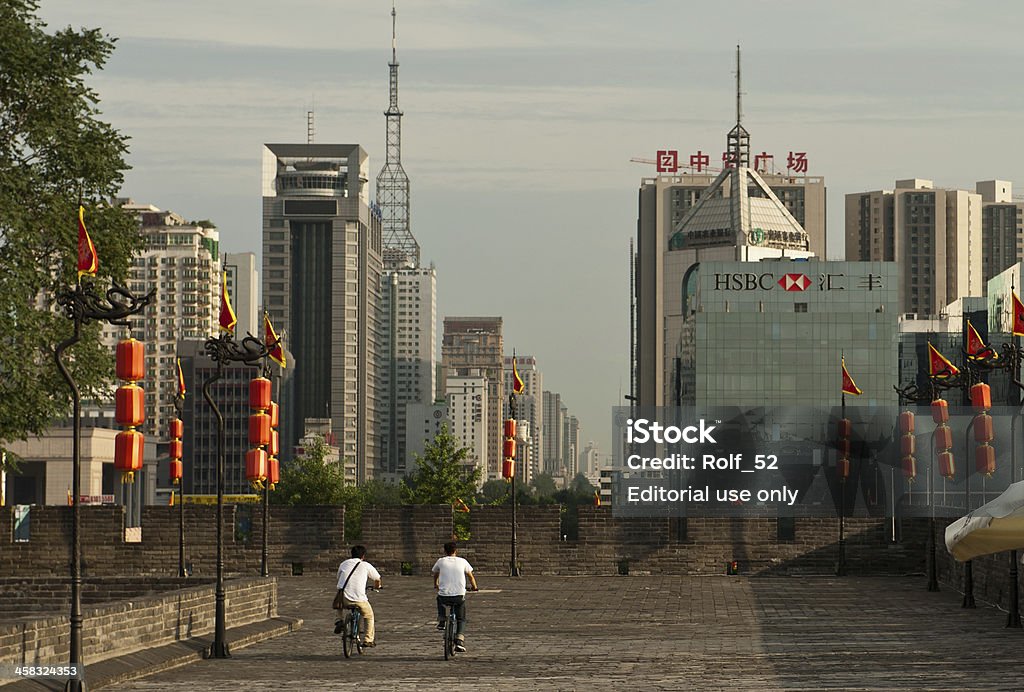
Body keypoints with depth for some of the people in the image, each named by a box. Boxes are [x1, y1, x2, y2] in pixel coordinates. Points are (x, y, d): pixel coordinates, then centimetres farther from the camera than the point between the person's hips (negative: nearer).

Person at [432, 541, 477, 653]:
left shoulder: (441, 561, 7)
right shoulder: (462, 561, 7)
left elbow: (435, 575, 27)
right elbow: (470, 576, 23)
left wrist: (436, 585, 49)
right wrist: (474, 587, 43)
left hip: (444, 597, 0)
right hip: (459, 596, 0)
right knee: (461, 619, 18)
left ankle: (441, 621, 32)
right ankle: (460, 641, 0)